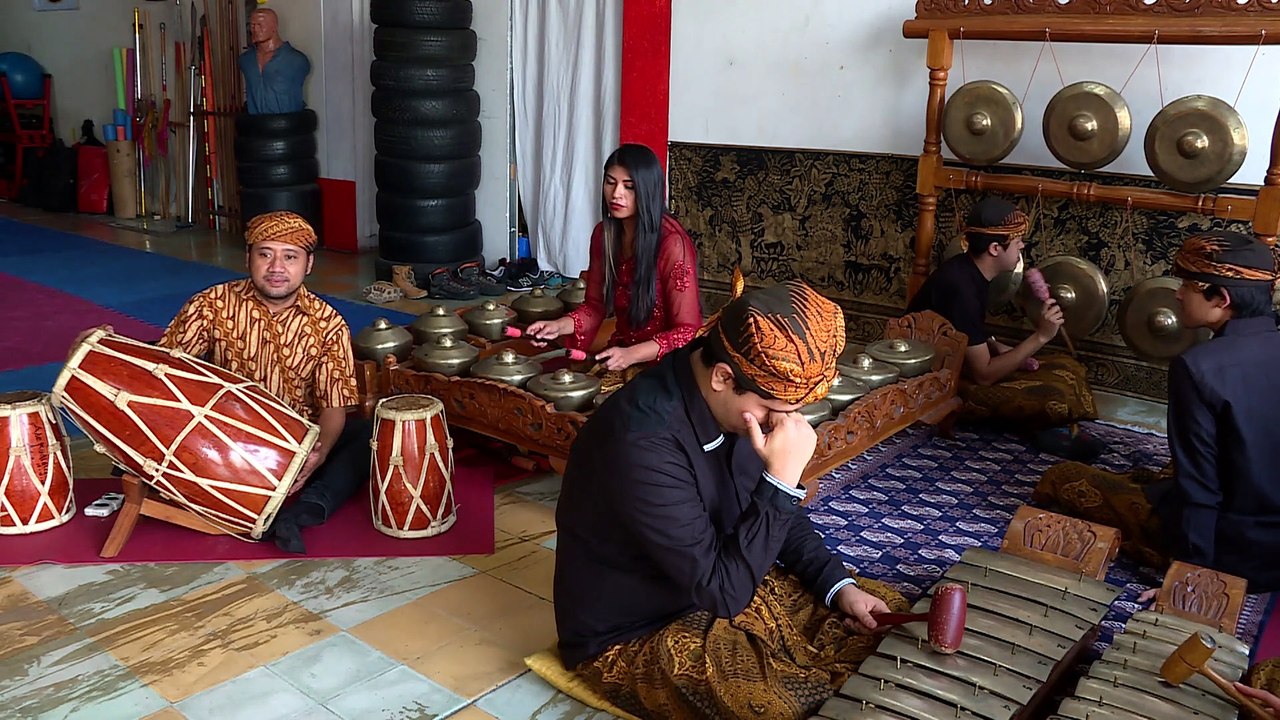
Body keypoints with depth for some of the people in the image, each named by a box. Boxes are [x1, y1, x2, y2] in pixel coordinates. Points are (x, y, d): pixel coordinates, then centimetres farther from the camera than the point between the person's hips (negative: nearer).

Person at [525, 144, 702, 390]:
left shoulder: (672, 243, -18)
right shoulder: (604, 234, 2)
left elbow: (687, 331, -17)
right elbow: (595, 306, 10)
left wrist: (631, 355, -29)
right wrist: (559, 326, -9)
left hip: (662, 364, -6)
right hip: (619, 355, 6)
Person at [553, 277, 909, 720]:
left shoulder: (732, 400, -9)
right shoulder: (642, 442, -35)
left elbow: (776, 512, 8)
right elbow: (721, 590, -29)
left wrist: (838, 585, -4)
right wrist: (782, 479, -32)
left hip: (713, 584, 8)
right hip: (632, 638, -8)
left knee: (887, 617, 5)